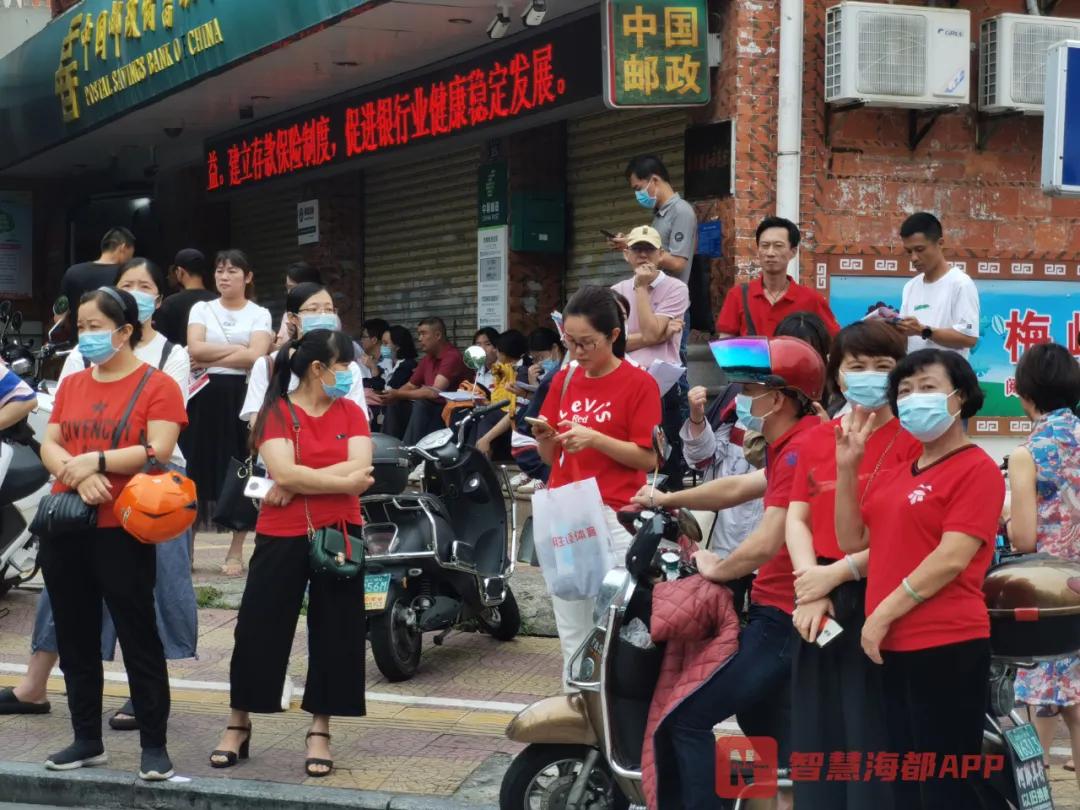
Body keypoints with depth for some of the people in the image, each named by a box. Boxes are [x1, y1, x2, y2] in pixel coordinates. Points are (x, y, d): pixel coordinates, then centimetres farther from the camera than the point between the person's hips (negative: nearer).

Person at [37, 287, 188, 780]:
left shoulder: (157, 385, -5)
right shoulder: (72, 385, 13)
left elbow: (157, 452, -15)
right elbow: (49, 447, 5)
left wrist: (96, 461, -19)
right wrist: (78, 475, -15)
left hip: (122, 531, -6)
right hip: (65, 529, 6)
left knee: (138, 639, -2)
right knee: (76, 639, 11)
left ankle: (154, 746, 4)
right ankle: (87, 740, 21)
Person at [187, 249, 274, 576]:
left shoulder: (259, 314, 5)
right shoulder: (201, 309, 9)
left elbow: (255, 357, -11)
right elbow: (195, 349, -6)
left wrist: (210, 359, -10)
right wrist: (238, 348, -9)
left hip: (242, 397, -1)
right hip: (205, 397, 1)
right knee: (197, 468, -1)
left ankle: (236, 551, 8)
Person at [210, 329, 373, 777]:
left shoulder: (350, 412, 5)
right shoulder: (276, 412, -5)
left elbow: (360, 470, -10)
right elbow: (284, 473, -19)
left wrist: (299, 483, -15)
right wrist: (342, 480, -14)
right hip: (282, 537, -3)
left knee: (335, 633, 6)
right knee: (259, 628, 2)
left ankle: (319, 732, 18)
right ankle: (238, 726, 18)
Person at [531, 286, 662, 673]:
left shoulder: (639, 384, -4)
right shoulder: (563, 381, 12)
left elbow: (648, 459, -8)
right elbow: (552, 457, 15)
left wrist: (595, 439, -19)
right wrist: (543, 438, -6)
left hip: (613, 518, -5)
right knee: (571, 631, 9)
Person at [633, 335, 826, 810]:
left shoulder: (800, 449, -19)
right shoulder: (798, 442, 14)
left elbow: (766, 544, -23)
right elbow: (739, 489, 25)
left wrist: (717, 570, -6)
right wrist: (668, 500, 24)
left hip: (784, 618, -11)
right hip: (781, 610, 11)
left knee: (688, 717, -11)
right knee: (762, 724, 23)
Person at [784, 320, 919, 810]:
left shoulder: (914, 440, -4)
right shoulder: (816, 440, 13)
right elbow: (797, 517, 7)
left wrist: (839, 571, -12)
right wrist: (809, 588, -8)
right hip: (821, 604, 5)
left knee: (875, 737, -2)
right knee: (816, 733, 12)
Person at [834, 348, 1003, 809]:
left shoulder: (977, 469, -9)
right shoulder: (900, 473, 16)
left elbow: (952, 559, -17)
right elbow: (853, 541, 14)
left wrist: (883, 614, -15)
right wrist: (847, 467, 4)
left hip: (947, 646, -8)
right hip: (896, 646, 9)